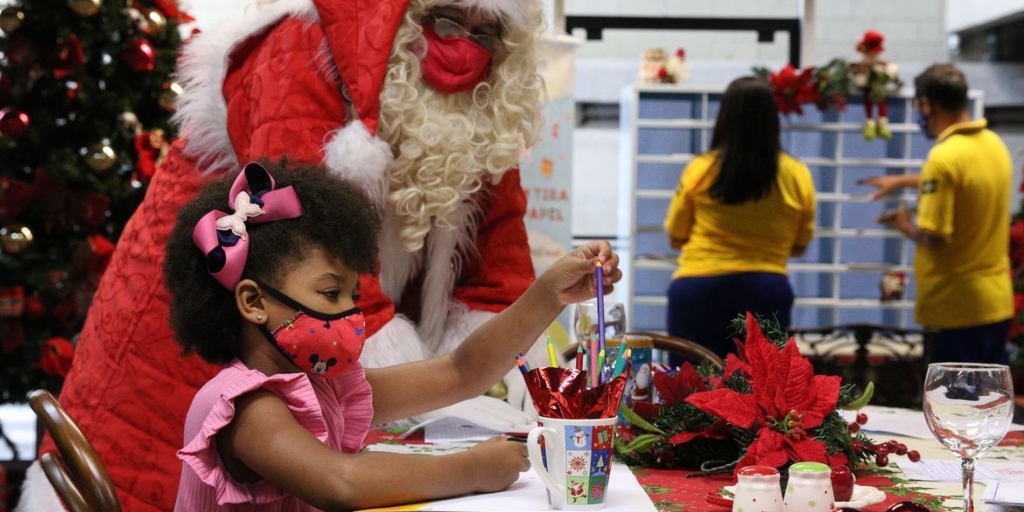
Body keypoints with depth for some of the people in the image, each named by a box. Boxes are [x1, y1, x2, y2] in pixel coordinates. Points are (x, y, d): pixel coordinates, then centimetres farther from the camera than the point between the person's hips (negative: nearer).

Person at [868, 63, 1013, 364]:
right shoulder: (994, 144, 6)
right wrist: (902, 181, 34)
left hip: (960, 305, -8)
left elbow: (933, 238, -22)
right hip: (996, 299, 8)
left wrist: (904, 225, -1)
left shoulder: (943, 157, -21)